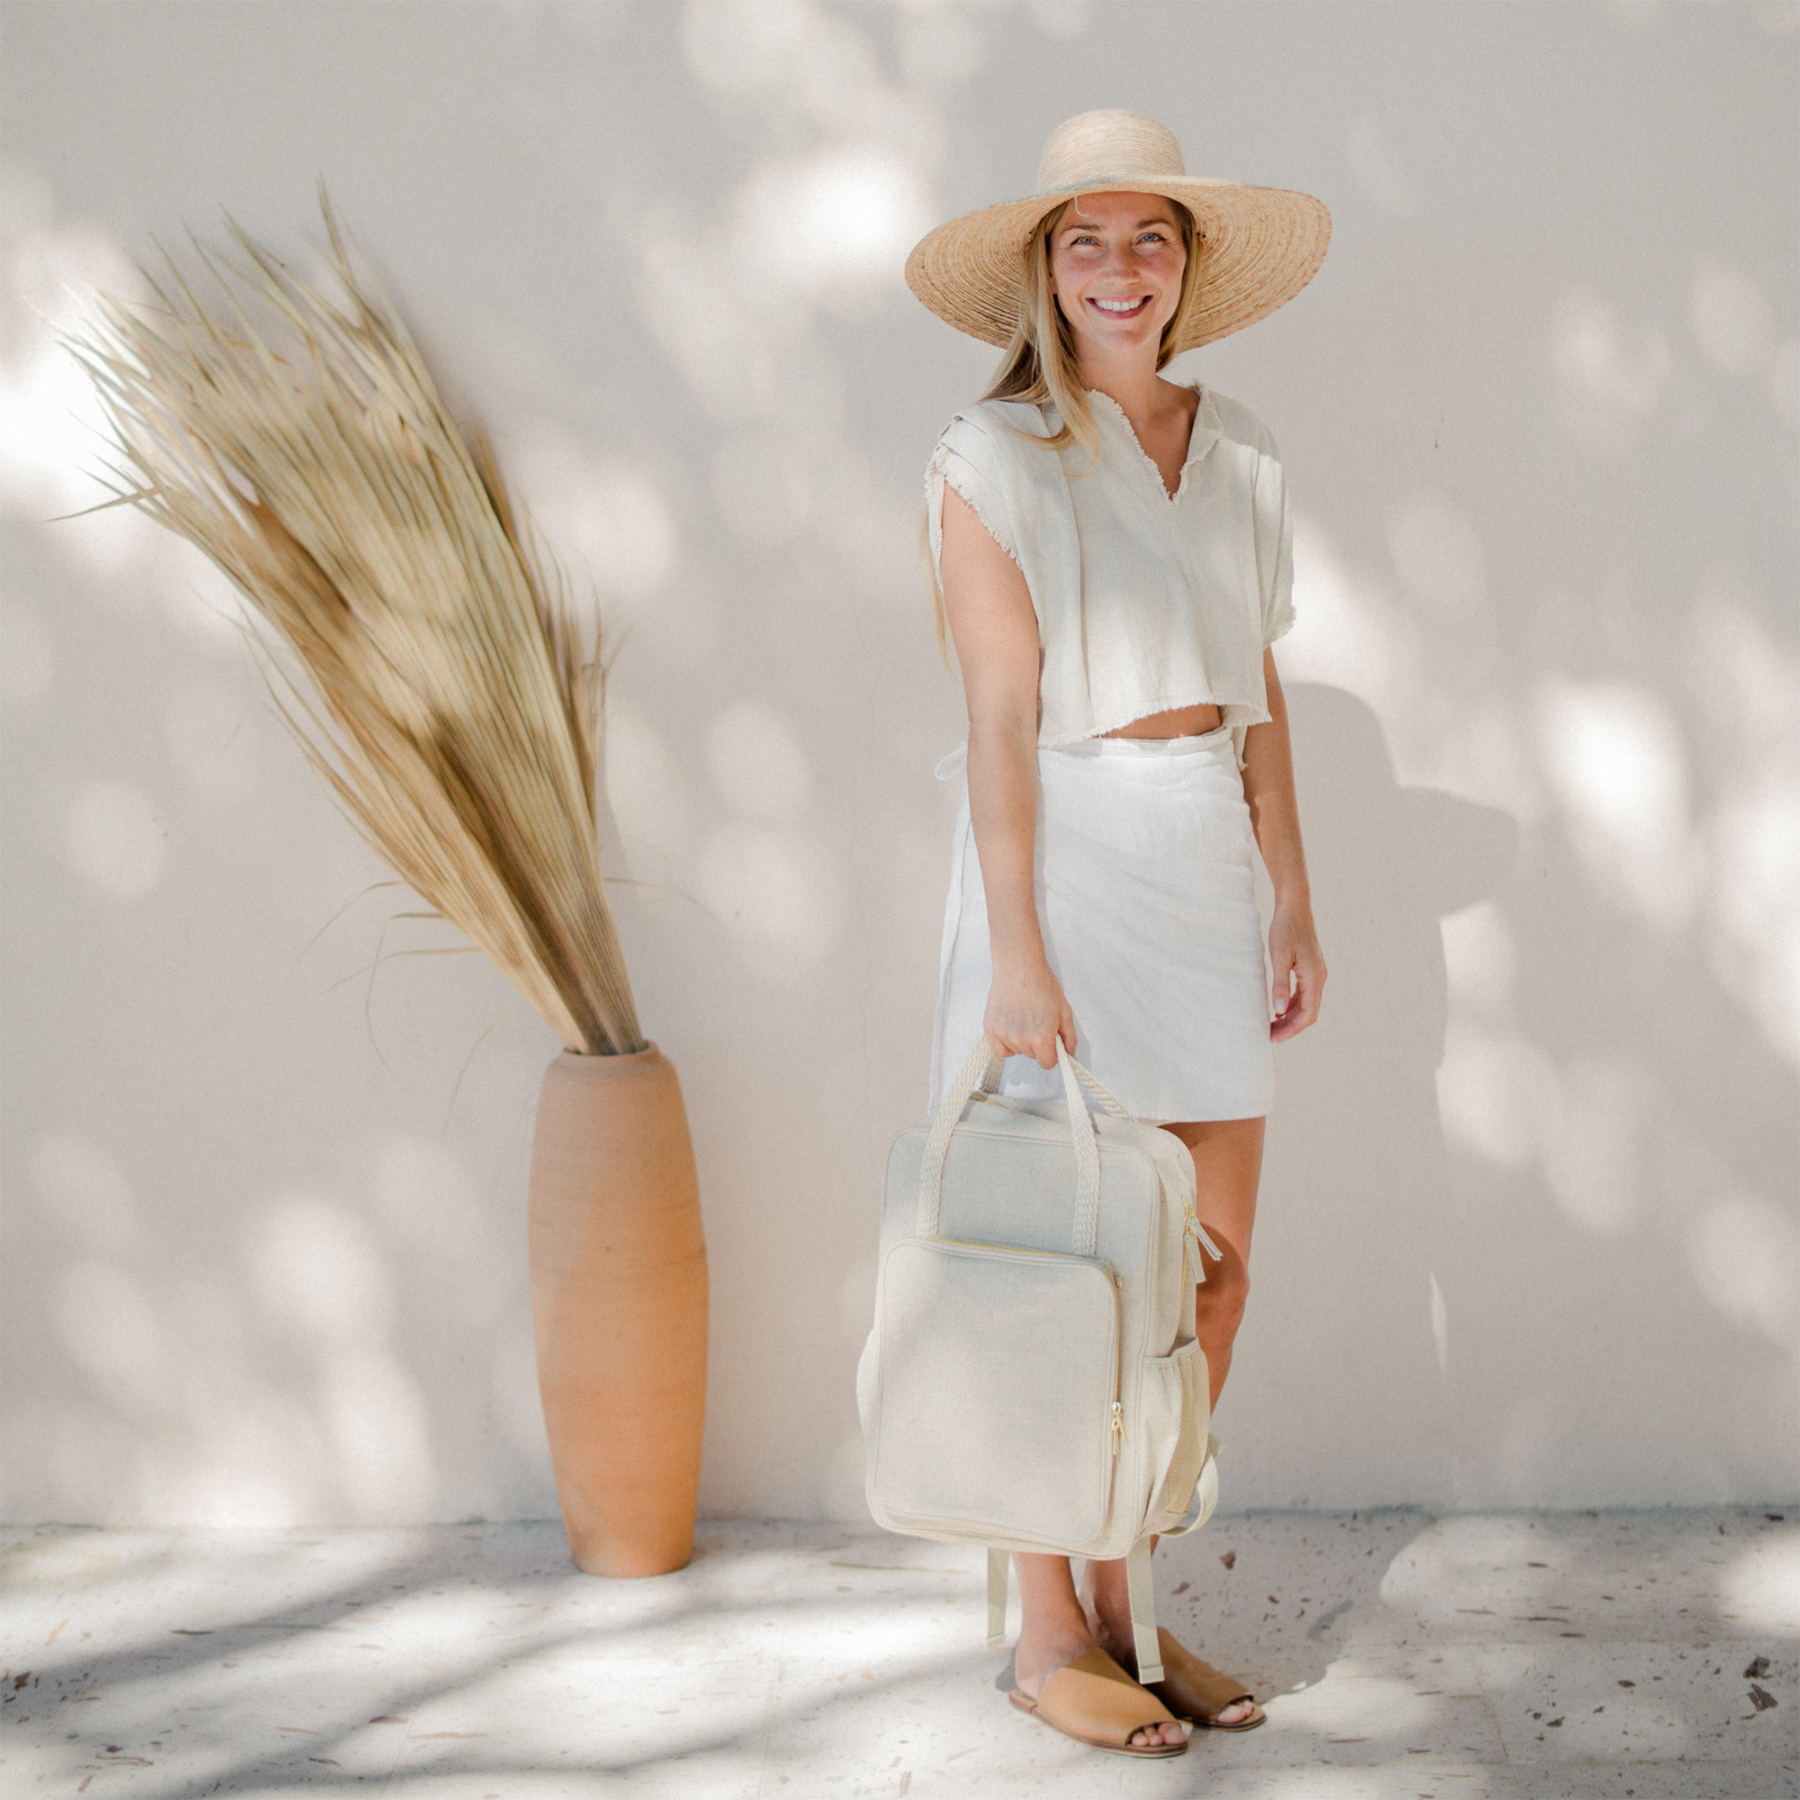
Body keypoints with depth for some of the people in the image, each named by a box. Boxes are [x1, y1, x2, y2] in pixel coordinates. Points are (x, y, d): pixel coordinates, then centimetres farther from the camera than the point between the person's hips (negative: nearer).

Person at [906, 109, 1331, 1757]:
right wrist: (1017, 948, -18)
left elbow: (1259, 694, 15)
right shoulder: (997, 460, -6)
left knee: (1214, 1278, 7)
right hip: (1062, 861, -6)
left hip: (1203, 869, 6)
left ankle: (1125, 1600, 22)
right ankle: (1050, 1634, 14)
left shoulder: (1238, 456, 12)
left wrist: (1295, 906, 11)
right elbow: (1000, 710, -13)